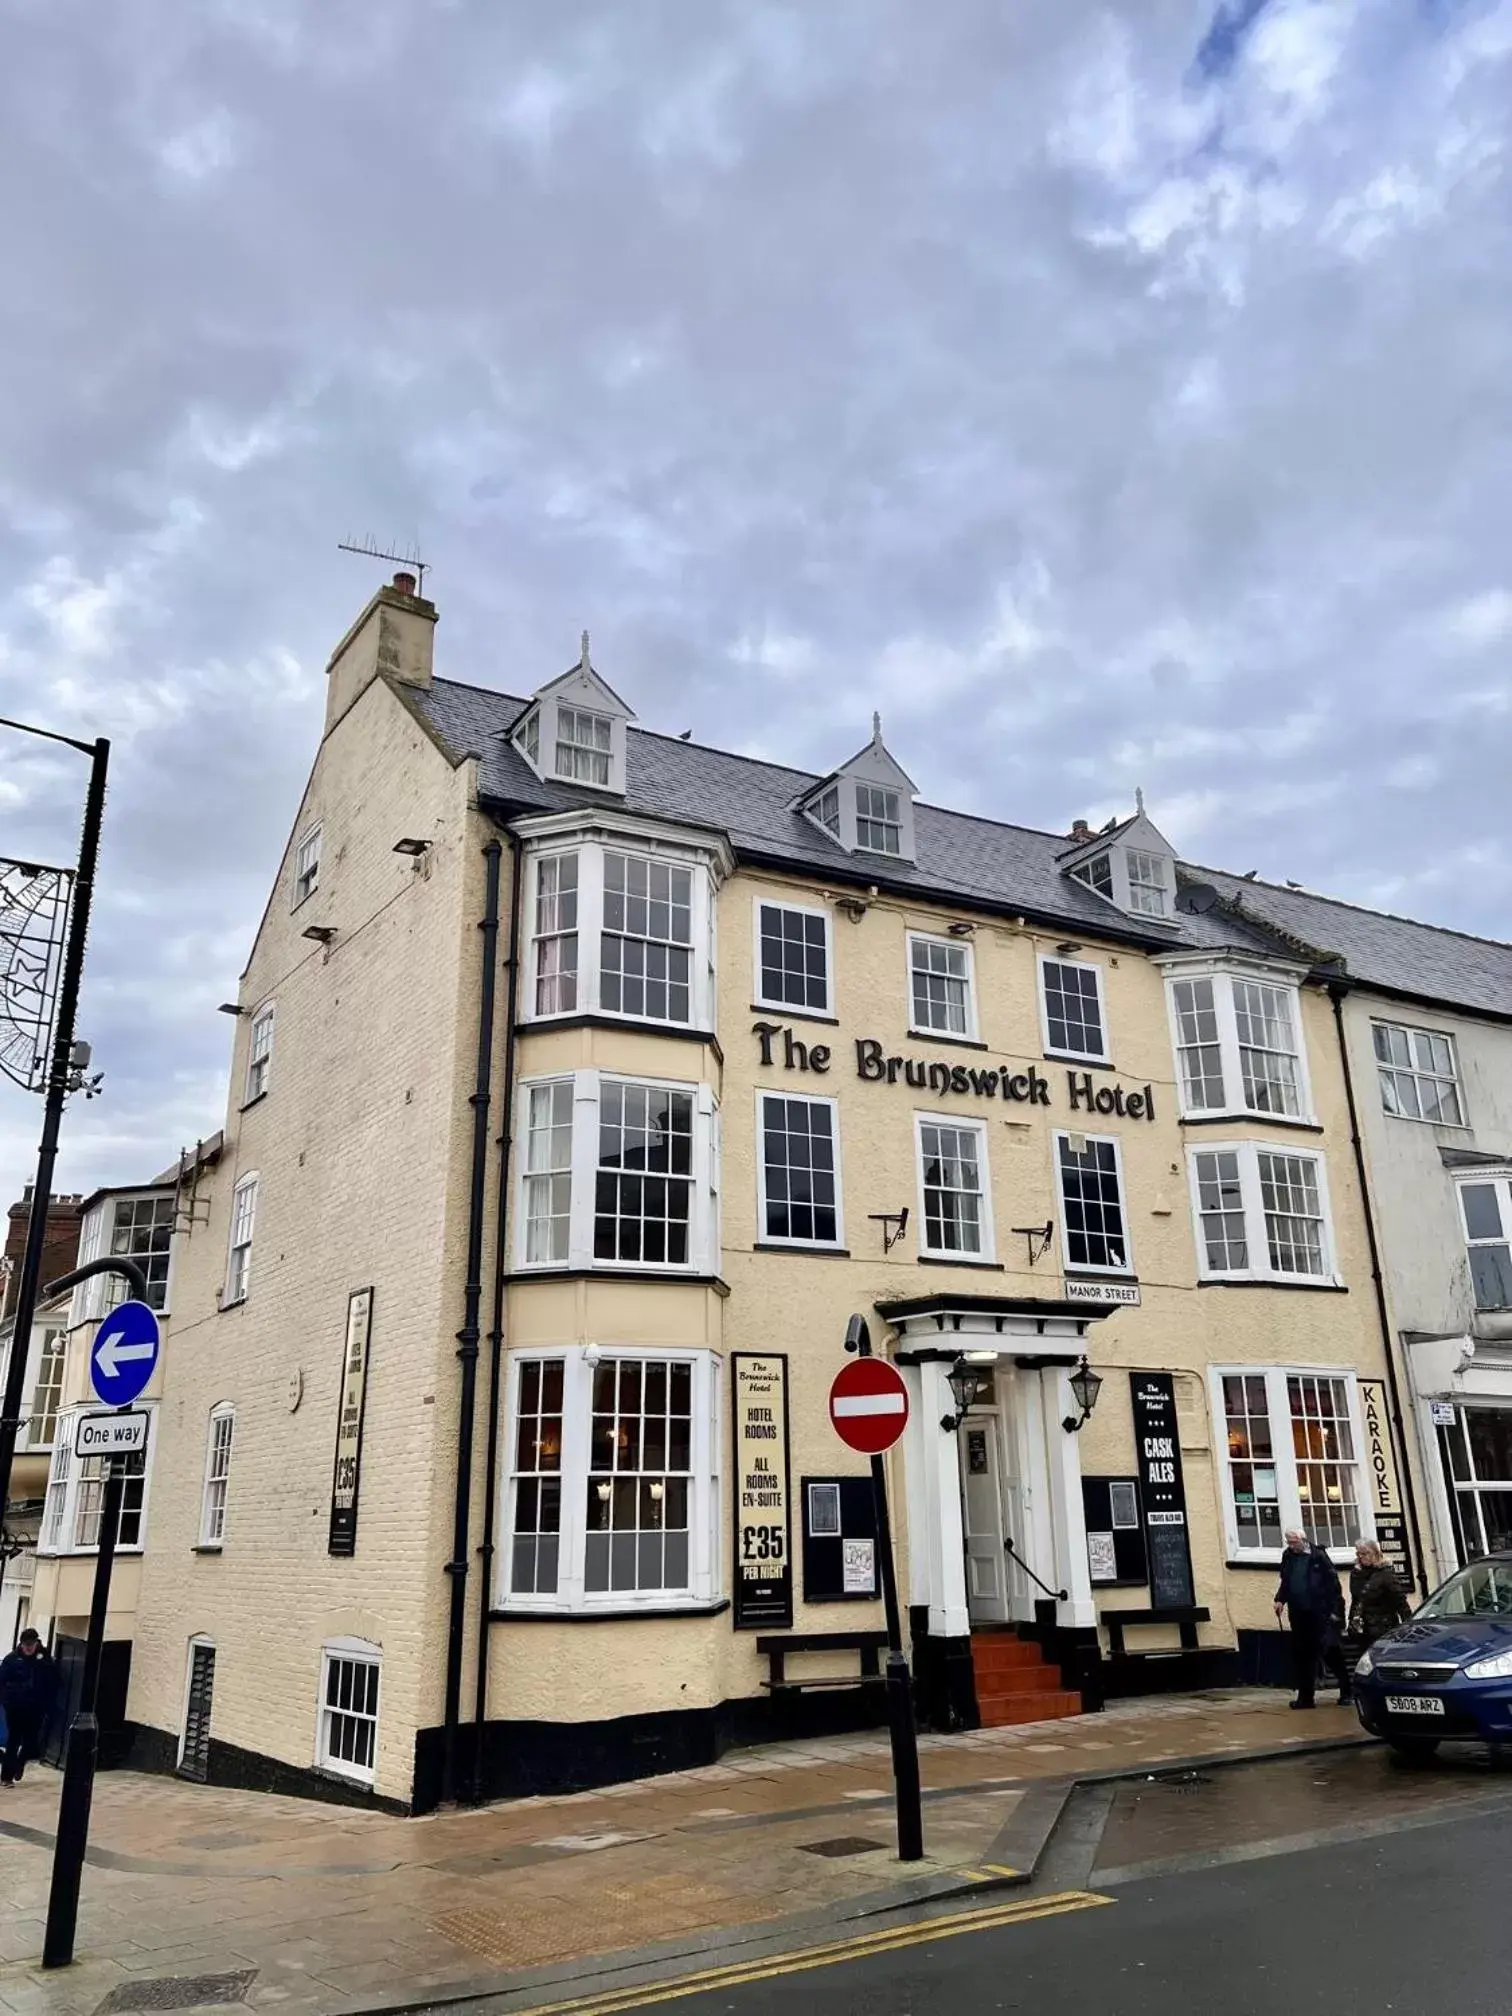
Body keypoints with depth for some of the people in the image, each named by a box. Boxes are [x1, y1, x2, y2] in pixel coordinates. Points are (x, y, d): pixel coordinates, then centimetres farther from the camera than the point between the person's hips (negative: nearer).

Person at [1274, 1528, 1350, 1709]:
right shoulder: (1288, 1557, 6)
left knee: (1329, 1651, -3)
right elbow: (1285, 1582, 16)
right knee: (1301, 1655, 7)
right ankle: (1305, 1696, 14)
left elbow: (1333, 1582, -9)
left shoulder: (1318, 1556, -9)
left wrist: (1335, 1609, -12)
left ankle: (1346, 1692, 13)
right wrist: (1280, 1600, 1)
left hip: (1320, 1613, -5)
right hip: (1298, 1613, 5)